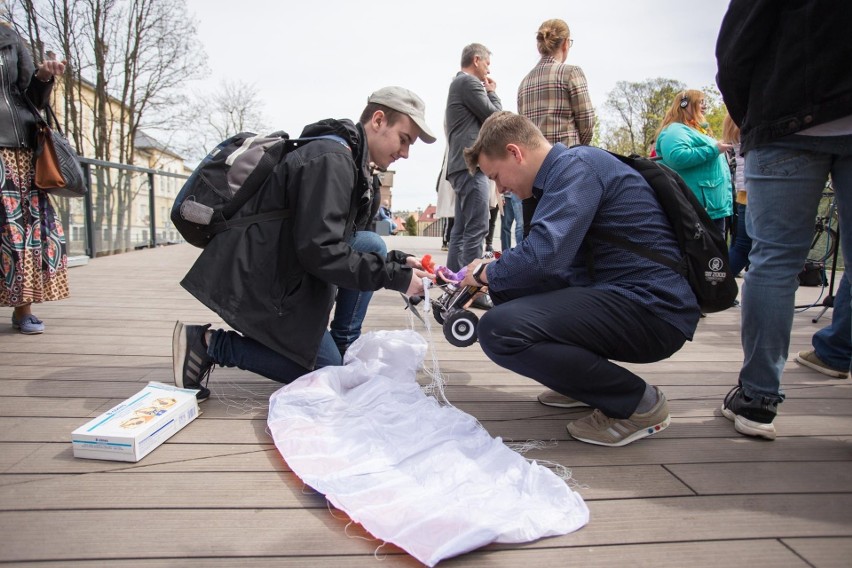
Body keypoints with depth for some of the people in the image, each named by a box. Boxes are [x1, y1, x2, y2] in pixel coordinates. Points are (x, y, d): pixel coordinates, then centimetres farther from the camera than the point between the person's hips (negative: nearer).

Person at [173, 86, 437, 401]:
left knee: (372, 245, 7)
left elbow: (339, 242, 14)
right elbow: (320, 251, -28)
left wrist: (399, 262, 2)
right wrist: (395, 276, -20)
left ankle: (344, 345, 10)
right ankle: (211, 343, 0)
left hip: (284, 270, 10)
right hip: (265, 288, -10)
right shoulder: (331, 159, -21)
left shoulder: (350, 161, 11)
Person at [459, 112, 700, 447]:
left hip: (653, 308, -10)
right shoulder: (565, 172, 17)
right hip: (616, 294, 10)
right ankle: (587, 382, 18)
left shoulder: (577, 165, -13)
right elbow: (555, 257, 19)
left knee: (499, 330, -24)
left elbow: (544, 255, -25)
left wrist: (486, 273, -6)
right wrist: (493, 276, 9)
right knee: (506, 290, 14)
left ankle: (637, 402, -8)